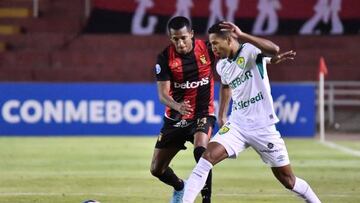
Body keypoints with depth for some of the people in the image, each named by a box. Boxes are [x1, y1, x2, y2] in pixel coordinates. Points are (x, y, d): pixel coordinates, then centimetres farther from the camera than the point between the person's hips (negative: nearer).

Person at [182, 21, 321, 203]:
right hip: (237, 126, 5)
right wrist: (221, 114, 22)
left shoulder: (250, 50, -12)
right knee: (208, 156, -19)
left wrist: (241, 36, -42)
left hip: (263, 127, -5)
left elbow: (274, 50, -35)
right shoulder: (222, 66, 7)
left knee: (288, 181, 4)